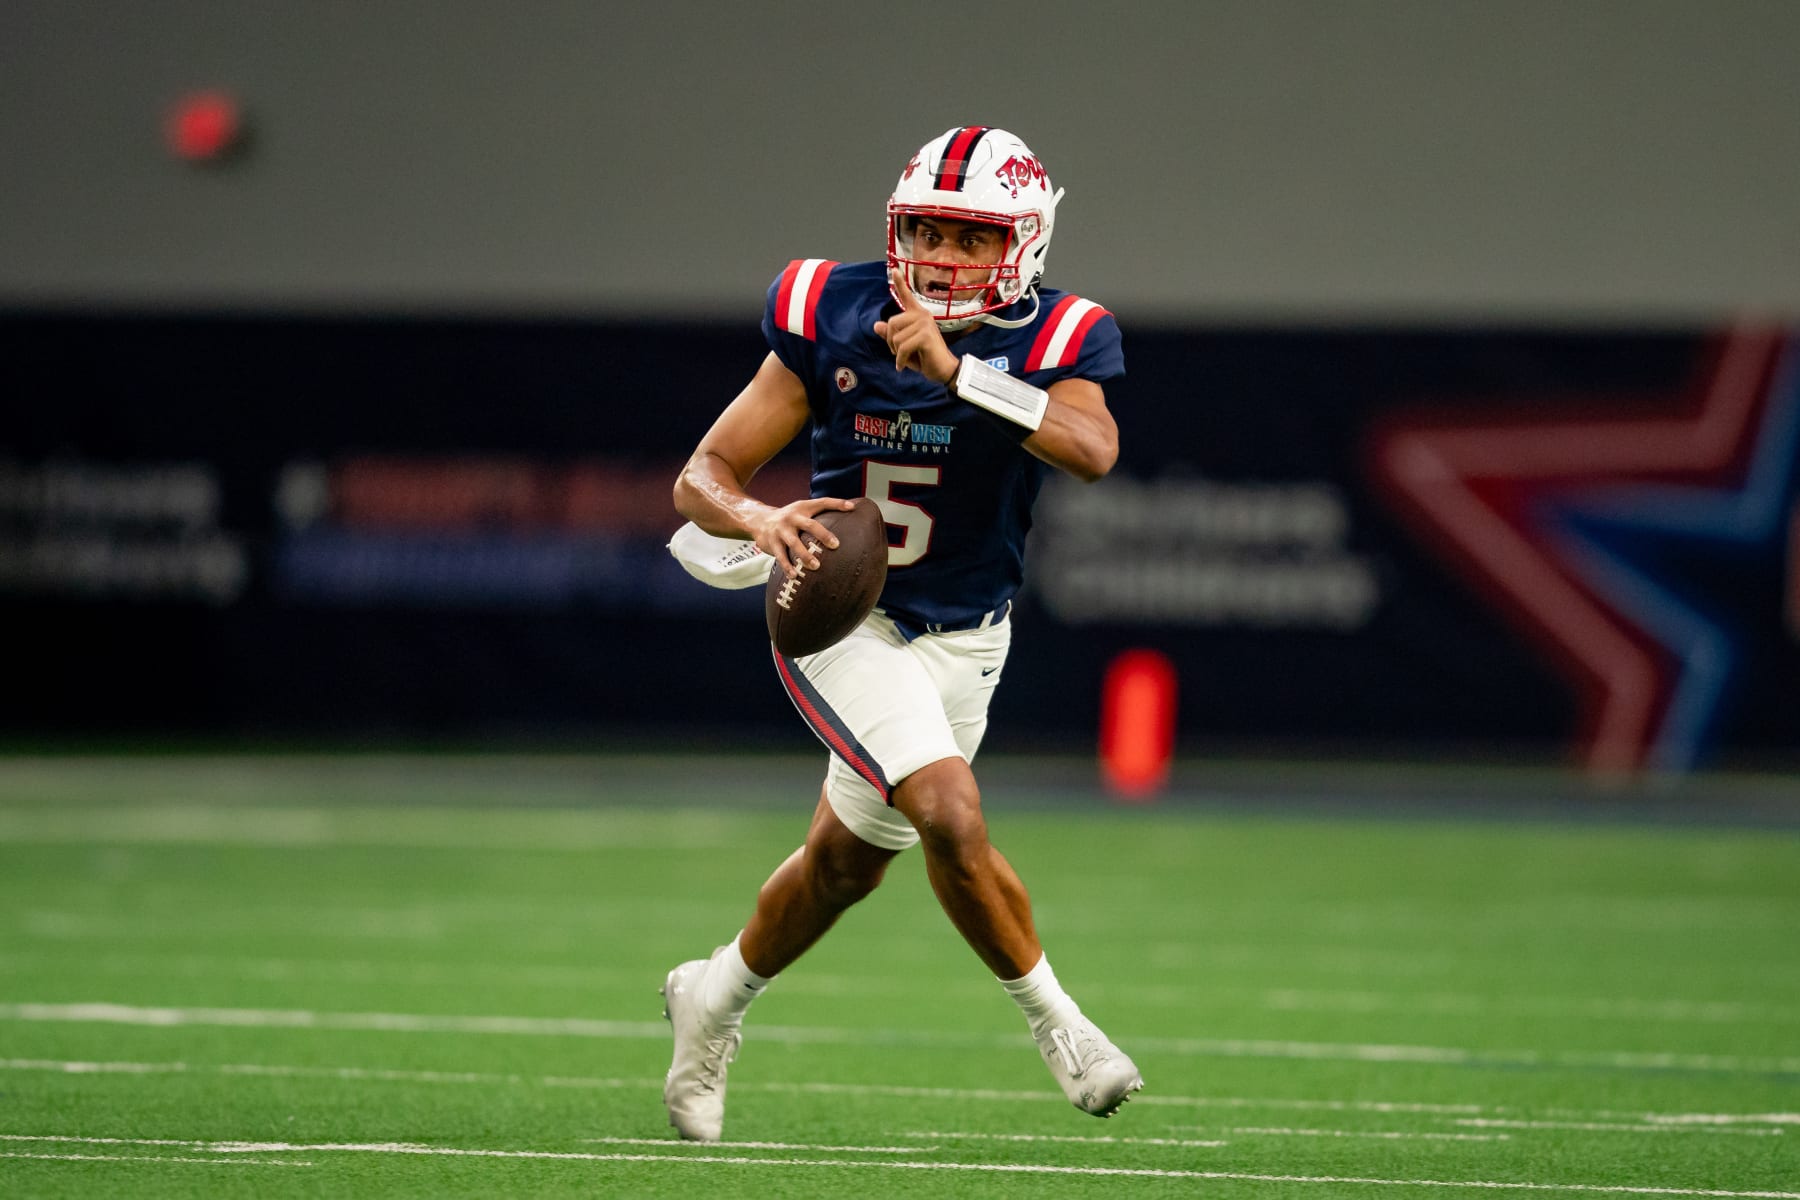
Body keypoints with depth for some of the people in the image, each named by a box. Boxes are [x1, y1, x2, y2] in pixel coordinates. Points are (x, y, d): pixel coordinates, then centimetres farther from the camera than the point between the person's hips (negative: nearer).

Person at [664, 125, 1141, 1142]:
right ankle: (1055, 1019, -4)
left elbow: (1092, 450, -36)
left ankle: (716, 998, 43)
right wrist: (762, 519, -34)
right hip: (846, 621, -3)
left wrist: (955, 371, -42)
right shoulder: (834, 323, -14)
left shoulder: (1054, 345, -13)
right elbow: (703, 478, -11)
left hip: (964, 639, 3)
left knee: (847, 864, 17)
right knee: (953, 818, -24)